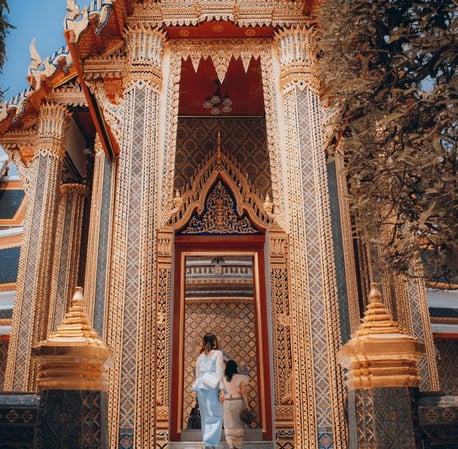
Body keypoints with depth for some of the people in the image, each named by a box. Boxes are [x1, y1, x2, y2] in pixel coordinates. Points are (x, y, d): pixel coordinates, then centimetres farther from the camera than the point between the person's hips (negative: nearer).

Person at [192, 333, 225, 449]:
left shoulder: (200, 355, 17)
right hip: (211, 386, -6)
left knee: (205, 416, 12)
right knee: (215, 416, -4)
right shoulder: (218, 353, 2)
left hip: (200, 386, 6)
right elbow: (219, 371, -7)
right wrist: (221, 387, -10)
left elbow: (197, 374, 16)